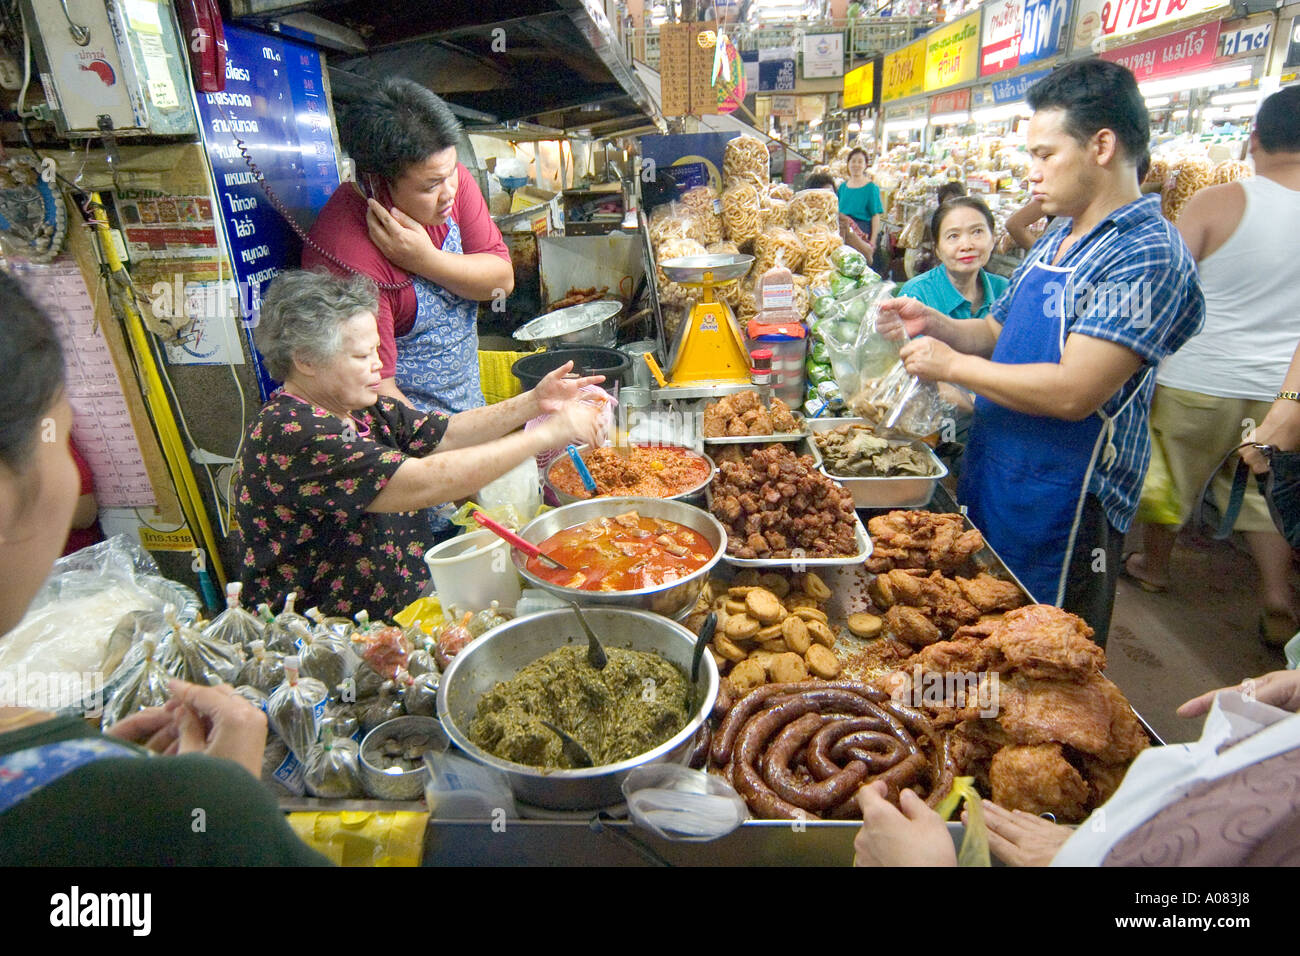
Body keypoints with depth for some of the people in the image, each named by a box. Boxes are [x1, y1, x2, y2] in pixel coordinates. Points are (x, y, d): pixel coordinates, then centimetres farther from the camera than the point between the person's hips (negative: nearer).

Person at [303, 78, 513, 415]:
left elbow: (503, 279, -3)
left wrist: (426, 260, -21)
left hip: (471, 406, 6)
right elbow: (376, 392, -22)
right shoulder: (349, 260, -24)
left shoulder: (450, 177, -4)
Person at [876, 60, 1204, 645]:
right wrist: (934, 323, -2)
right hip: (993, 479, 8)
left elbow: (1072, 392, -27)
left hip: (1062, 506, -8)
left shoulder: (1148, 255, -18)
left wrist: (951, 365, -18)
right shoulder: (1057, 241, 11)